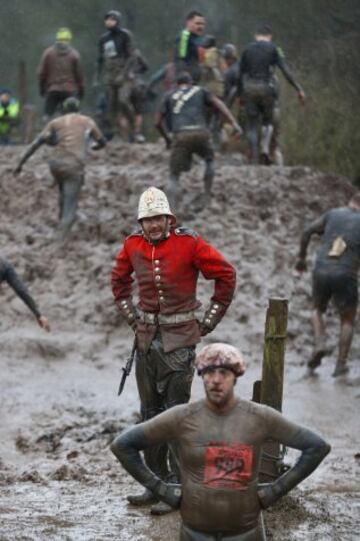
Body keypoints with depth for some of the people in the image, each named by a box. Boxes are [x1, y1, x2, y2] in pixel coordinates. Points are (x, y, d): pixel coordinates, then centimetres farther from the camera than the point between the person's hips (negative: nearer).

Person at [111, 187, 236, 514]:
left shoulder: (189, 243, -11)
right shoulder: (133, 246, 3)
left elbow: (226, 275, -4)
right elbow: (119, 279, 23)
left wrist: (208, 323, -2)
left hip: (179, 340, -5)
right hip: (147, 338, 5)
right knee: (150, 411, 10)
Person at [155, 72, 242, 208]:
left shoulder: (169, 96, 25)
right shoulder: (200, 92, 24)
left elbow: (158, 122, 22)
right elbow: (218, 104, 8)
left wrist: (167, 139, 40)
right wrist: (234, 123, -1)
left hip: (181, 135, 0)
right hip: (201, 133, 0)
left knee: (174, 176, 4)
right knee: (209, 159, 32)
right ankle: (207, 196, 24)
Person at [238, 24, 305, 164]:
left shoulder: (247, 49, 10)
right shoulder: (273, 49, 2)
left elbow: (240, 74, 11)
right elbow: (286, 71, -5)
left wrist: (240, 94, 20)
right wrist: (299, 89, -4)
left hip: (249, 89, 2)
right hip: (267, 88, -2)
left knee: (252, 126, 7)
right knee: (267, 121, 16)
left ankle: (254, 158, -1)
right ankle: (265, 148, -8)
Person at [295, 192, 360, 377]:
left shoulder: (332, 214, 10)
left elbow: (307, 232, 7)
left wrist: (301, 257, 17)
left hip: (321, 271, 2)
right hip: (345, 275, -2)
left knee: (318, 310, 27)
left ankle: (320, 344, 2)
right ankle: (341, 363, 9)